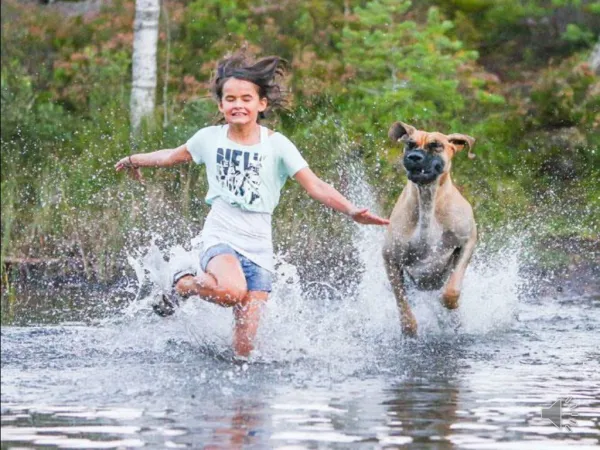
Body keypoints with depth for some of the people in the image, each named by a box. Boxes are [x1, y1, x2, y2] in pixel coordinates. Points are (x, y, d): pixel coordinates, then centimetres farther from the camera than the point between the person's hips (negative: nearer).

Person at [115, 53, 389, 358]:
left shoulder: (276, 145, -1)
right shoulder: (210, 138, 4)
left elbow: (316, 187, -7)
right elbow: (174, 156, 25)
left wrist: (352, 211, -22)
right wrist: (134, 161, 38)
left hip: (258, 249, 1)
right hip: (221, 238, 0)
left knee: (244, 349, -8)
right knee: (233, 292, -36)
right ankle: (183, 284, -4)